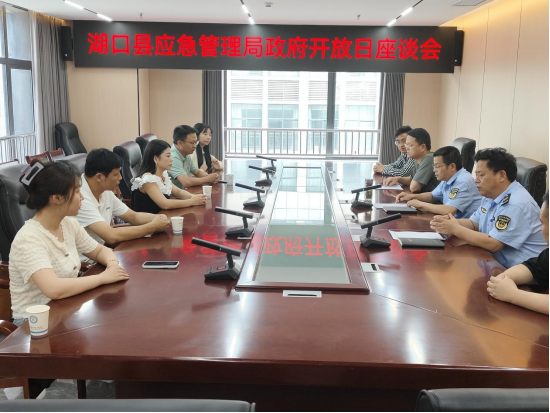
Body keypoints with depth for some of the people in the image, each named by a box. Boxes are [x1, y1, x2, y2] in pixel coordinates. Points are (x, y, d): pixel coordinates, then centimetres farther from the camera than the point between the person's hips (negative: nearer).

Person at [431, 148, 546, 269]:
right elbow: (474, 223, 17)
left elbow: (492, 244, -25)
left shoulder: (516, 204, -22)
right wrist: (452, 222, -3)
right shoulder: (491, 195, 8)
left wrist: (455, 229, -17)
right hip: (495, 263, 8)